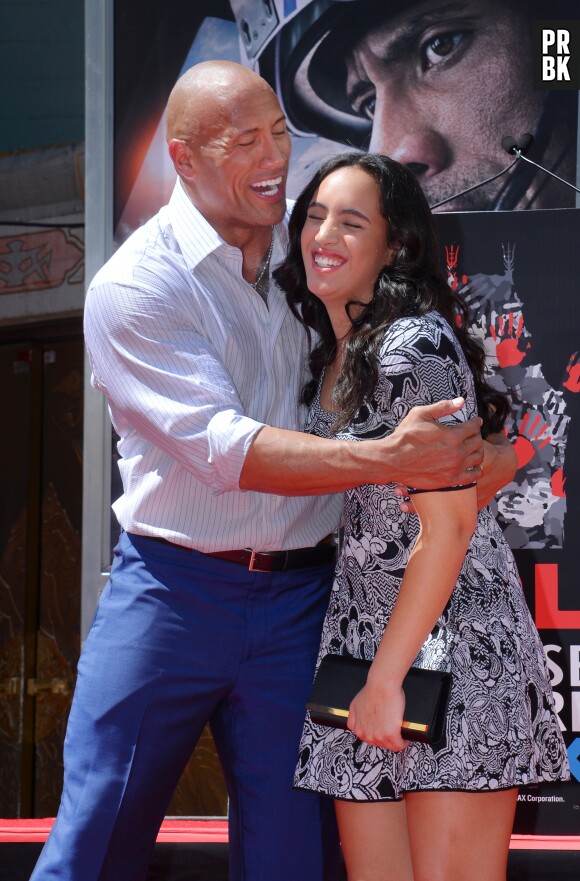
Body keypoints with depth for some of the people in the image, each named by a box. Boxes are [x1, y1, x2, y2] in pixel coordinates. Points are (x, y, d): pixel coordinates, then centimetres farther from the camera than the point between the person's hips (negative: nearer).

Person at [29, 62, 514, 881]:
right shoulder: (134, 287, -9)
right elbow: (228, 449, -20)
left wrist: (485, 449, -7)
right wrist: (388, 460, -28)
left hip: (300, 597, 4)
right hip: (173, 591, -4)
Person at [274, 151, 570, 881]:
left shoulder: (415, 345, -13)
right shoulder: (329, 359, 13)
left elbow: (450, 527, -17)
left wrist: (386, 678, -15)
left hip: (450, 648, -8)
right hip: (361, 640, 8)